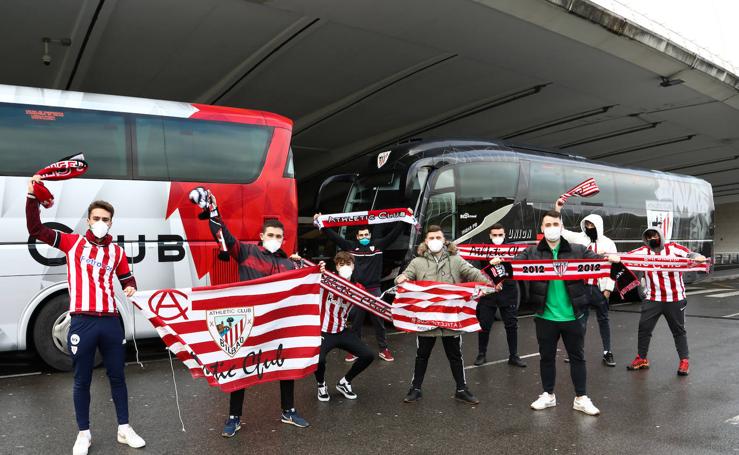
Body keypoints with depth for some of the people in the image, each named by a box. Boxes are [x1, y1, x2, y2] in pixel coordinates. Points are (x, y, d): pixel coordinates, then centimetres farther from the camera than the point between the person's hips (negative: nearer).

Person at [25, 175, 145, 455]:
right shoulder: (72, 242, 3)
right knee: (82, 381, 9)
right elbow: (35, 229, -1)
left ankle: (124, 429, 24)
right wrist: (32, 196, -9)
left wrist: (131, 288, -3)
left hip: (111, 321, 2)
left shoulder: (117, 252, 9)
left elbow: (127, 279, 19)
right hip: (82, 322, -2)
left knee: (117, 376, 11)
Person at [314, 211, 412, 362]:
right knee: (355, 321, 9)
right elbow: (334, 236, 2)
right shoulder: (351, 246, 4)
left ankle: (384, 349, 19)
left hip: (374, 290, 0)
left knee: (379, 320, 8)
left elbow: (394, 233, -1)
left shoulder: (378, 244, 3)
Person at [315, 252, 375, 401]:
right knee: (318, 360, -30)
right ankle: (321, 385, 8)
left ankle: (344, 383, 21)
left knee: (368, 355, -4)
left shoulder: (357, 288, 2)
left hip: (342, 332, 5)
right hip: (323, 332, -4)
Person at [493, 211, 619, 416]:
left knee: (577, 357, 12)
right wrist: (500, 262, -32)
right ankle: (548, 395, 30)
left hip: (572, 316, 0)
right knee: (547, 357, 14)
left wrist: (611, 259, -30)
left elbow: (597, 259, -7)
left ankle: (581, 398, 25)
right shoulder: (532, 252, -1)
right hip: (546, 316, 0)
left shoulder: (577, 250, -1)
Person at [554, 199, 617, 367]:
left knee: (603, 319, 9)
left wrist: (608, 288, -7)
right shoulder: (579, 238, 5)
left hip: (599, 288, -1)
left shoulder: (608, 243, 0)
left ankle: (607, 352, 17)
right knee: (580, 319, 7)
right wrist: (557, 211, -6)